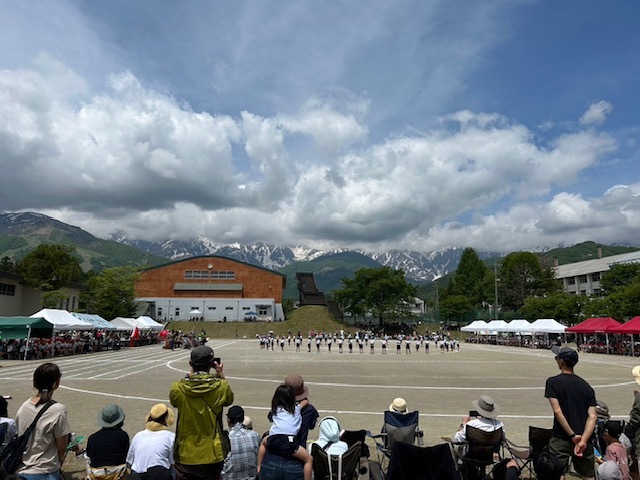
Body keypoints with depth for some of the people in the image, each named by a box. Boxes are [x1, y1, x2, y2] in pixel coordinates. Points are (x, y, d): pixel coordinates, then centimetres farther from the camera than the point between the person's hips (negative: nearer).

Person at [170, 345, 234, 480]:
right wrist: (222, 376, 10)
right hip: (212, 455, 1)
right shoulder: (221, 386, -15)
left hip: (186, 455, 0)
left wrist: (190, 375, 9)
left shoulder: (178, 389, -15)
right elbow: (229, 400, 7)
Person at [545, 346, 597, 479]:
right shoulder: (586, 385, 7)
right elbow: (592, 416, -2)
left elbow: (557, 411, -15)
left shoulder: (552, 382, -6)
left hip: (561, 439, -4)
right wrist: (583, 440, -11)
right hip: (584, 439, 5)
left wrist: (573, 436, -11)